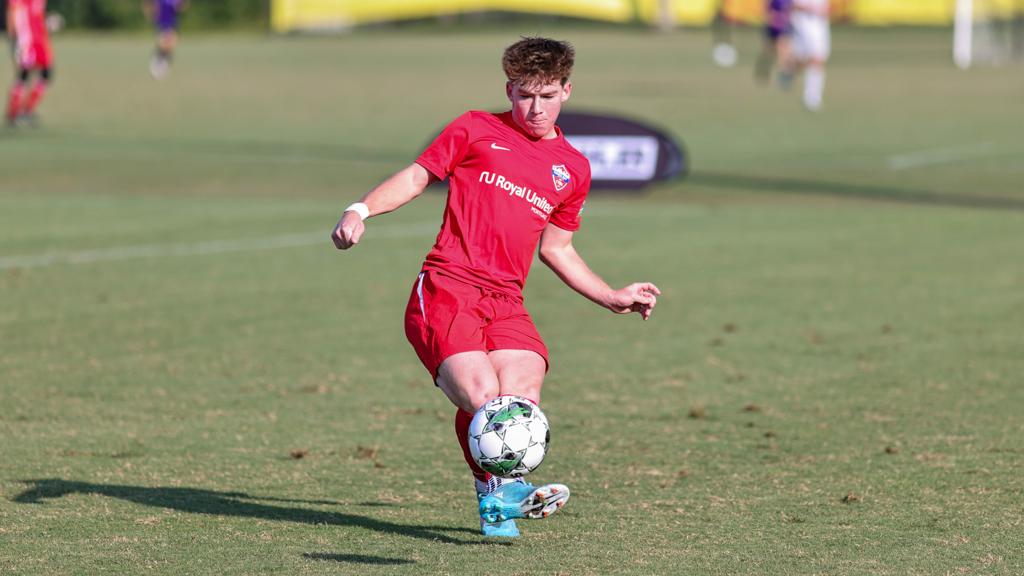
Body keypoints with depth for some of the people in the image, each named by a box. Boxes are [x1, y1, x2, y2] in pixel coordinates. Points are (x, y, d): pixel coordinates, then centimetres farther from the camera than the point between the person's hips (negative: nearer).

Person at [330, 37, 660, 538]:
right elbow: (416, 177, 12)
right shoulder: (476, 130, 10)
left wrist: (614, 299, 26)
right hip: (445, 290, -3)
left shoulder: (572, 170, 20)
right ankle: (500, 488, -17)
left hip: (506, 303, 3)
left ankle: (496, 504, -9)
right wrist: (361, 210, -5)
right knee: (483, 395, -28)